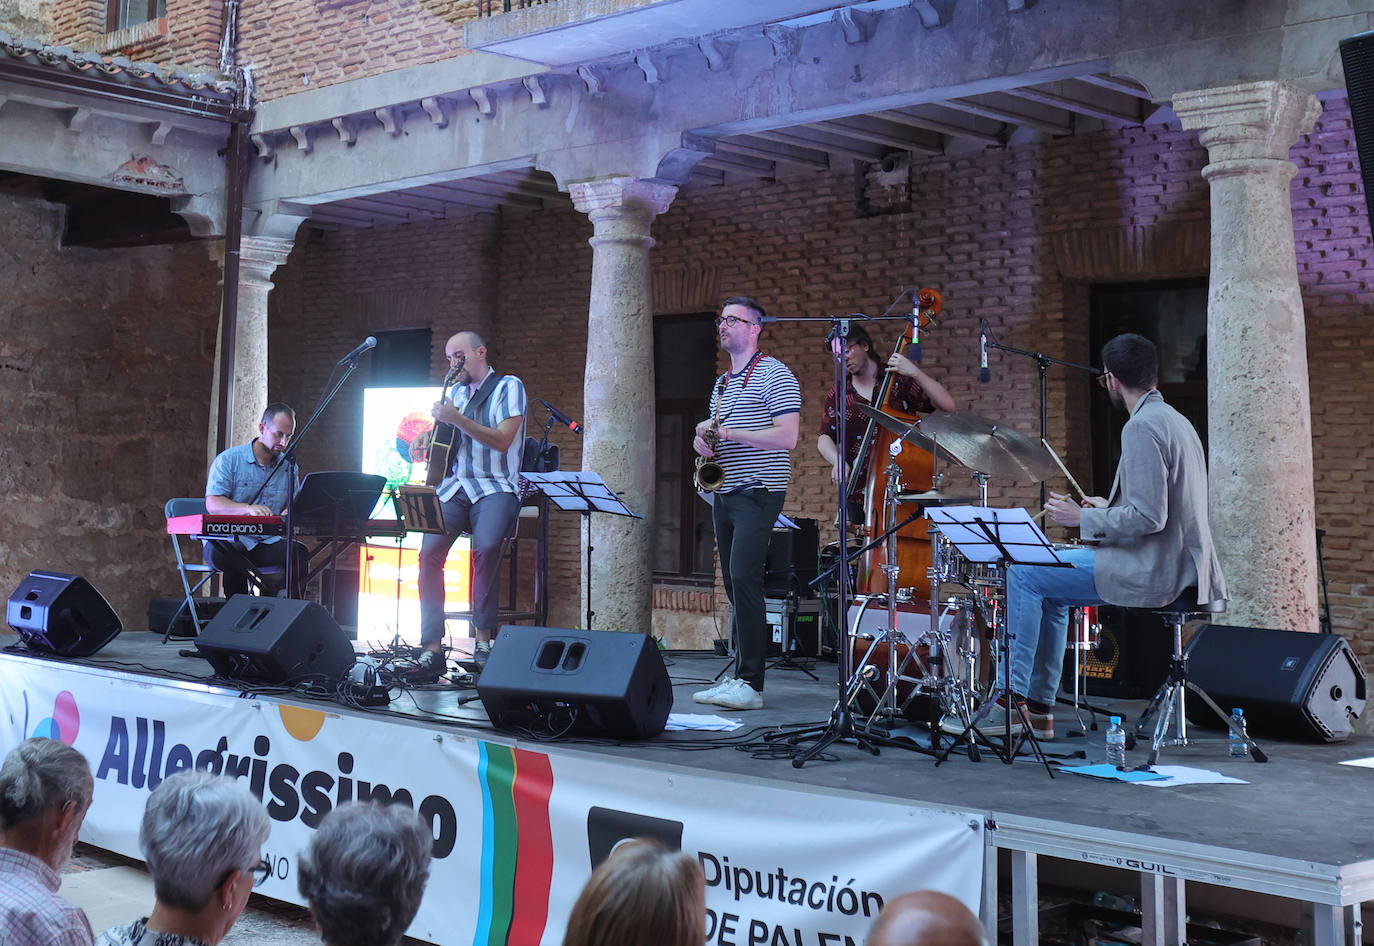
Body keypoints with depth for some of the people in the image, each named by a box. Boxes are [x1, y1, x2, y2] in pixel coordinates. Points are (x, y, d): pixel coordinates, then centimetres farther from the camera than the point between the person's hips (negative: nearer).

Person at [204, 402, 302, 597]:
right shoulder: (228, 460, -2)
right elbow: (212, 504, -12)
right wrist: (248, 509, -31)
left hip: (267, 542, 4)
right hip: (228, 540, -4)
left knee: (299, 552, -27)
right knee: (227, 555, -39)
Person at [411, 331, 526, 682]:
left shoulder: (508, 387, 2)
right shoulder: (457, 392, 21)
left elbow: (503, 440, -11)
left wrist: (456, 419, -17)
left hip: (496, 487, -5)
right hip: (456, 486, 5)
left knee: (486, 546, -33)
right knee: (429, 550, -19)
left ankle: (483, 639, -21)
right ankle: (432, 649, -17)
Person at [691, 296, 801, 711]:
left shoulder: (774, 374, -6)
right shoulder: (722, 383, 20)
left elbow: (787, 436, -15)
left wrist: (730, 433, -19)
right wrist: (704, 440, 3)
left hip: (758, 493, -8)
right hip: (724, 493, 8)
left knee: (743, 576, -17)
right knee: (734, 583, 8)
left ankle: (750, 684, -17)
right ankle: (737, 677, 13)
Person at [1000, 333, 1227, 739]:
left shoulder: (1142, 427, -18)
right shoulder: (1176, 420, 15)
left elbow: (1149, 518, -24)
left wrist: (1083, 519, -14)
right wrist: (1109, 509, 19)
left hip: (1152, 573, -10)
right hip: (1181, 568, 10)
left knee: (1024, 573, -2)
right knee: (1049, 589, 21)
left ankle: (1012, 698, 3)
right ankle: (1038, 708, 22)